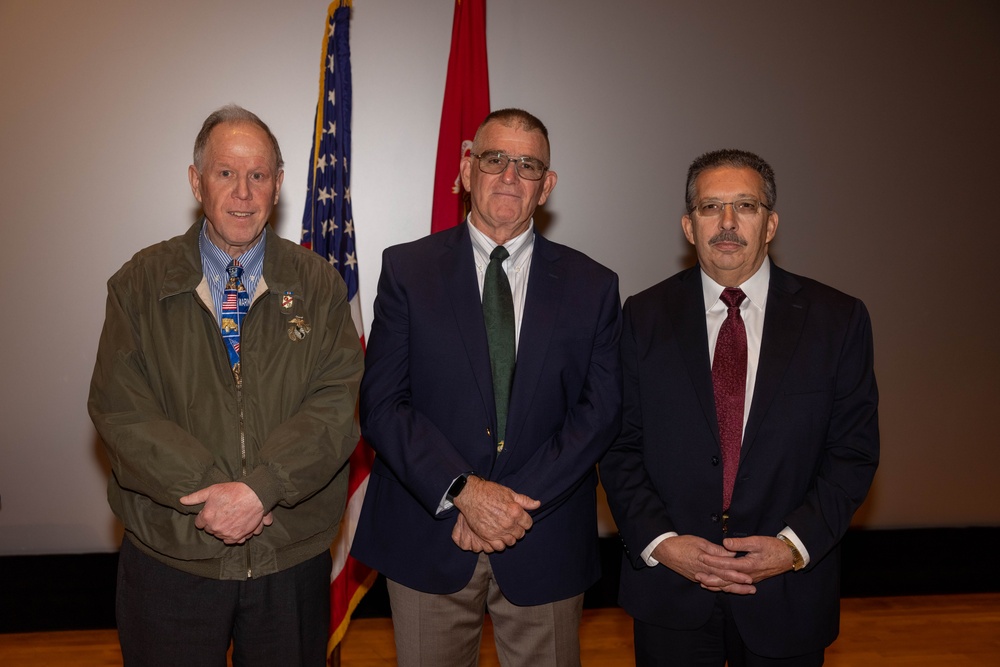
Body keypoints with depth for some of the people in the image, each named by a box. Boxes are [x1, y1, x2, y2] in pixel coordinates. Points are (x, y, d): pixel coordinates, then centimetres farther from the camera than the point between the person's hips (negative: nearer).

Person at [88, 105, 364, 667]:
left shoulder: (319, 285, 0)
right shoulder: (141, 283, 1)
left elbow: (337, 404, -9)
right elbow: (120, 410, -8)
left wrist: (259, 488, -21)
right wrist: (206, 492, -18)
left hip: (292, 555, 1)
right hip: (171, 556, 0)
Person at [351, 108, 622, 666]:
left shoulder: (592, 285, 3)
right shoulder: (407, 269, 0)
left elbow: (601, 411, -4)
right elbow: (381, 404, -6)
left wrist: (517, 501, -13)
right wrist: (463, 490, -17)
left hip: (546, 546, 1)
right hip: (429, 541, 0)